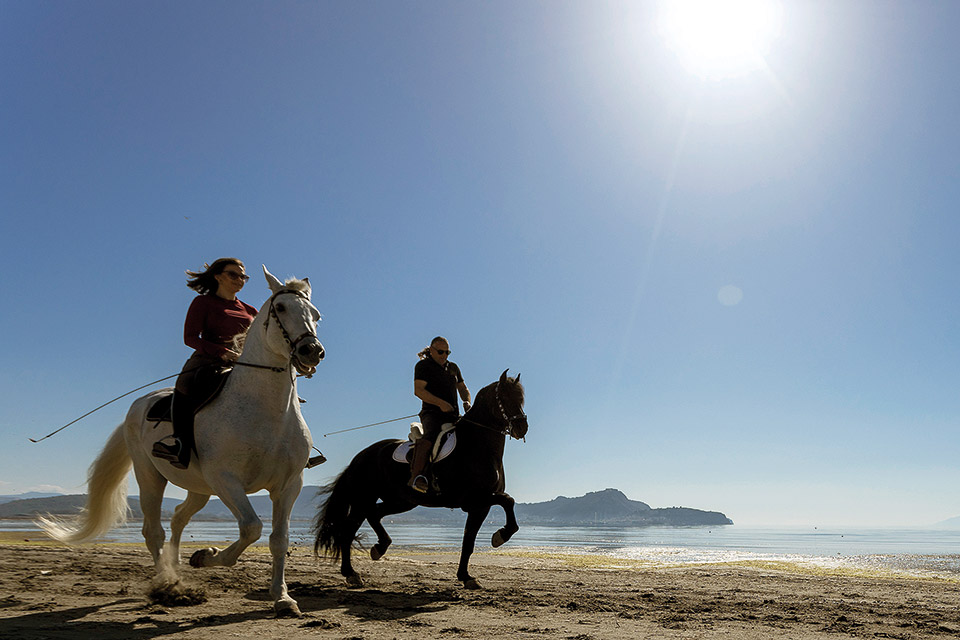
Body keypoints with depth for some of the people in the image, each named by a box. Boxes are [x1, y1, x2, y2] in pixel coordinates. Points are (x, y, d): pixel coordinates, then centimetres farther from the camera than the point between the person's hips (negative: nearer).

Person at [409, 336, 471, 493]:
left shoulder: (453, 367, 22)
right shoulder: (423, 366, 2)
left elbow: (463, 388, 26)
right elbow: (418, 390, -10)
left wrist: (467, 402, 3)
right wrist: (440, 403, -20)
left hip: (453, 415, 7)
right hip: (432, 413, -7)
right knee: (431, 435, -34)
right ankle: (415, 475, -41)